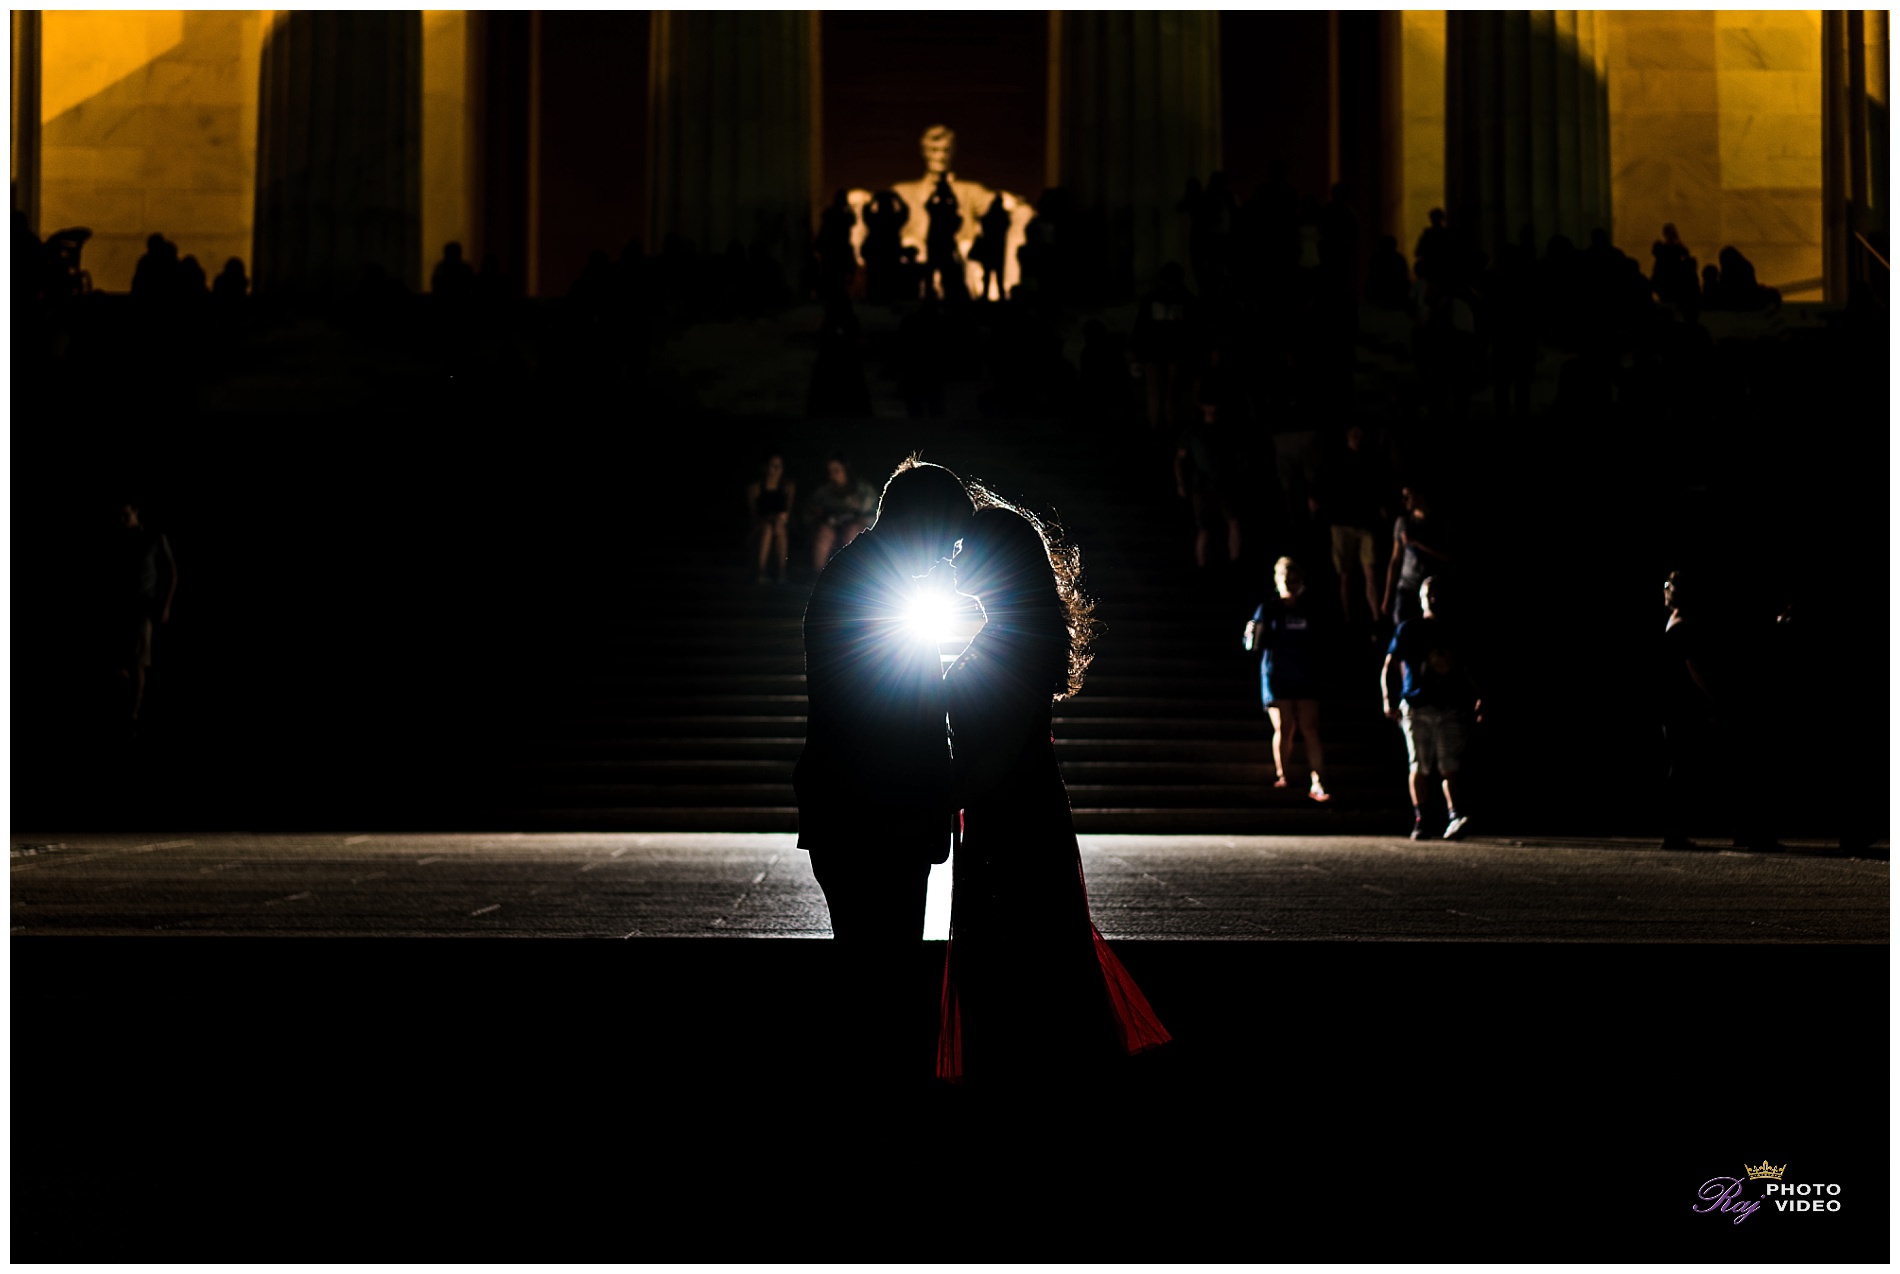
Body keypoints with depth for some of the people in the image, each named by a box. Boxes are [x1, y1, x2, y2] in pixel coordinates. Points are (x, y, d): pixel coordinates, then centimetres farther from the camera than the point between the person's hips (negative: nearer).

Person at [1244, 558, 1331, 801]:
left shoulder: (1310, 612, 12)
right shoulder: (1267, 610, 3)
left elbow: (1321, 647, 18)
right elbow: (1252, 646, -2)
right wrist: (1253, 635, -23)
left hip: (1306, 679, 2)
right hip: (1276, 678, -2)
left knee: (1311, 730, -6)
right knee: (1283, 729, -8)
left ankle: (1317, 784, -8)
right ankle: (1282, 776, 10)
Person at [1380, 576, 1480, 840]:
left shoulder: (1453, 633, 17)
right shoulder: (1408, 629, 8)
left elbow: (1466, 671, 21)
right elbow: (1388, 667, 3)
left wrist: (1477, 700, 6)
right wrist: (1386, 699, -11)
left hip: (1450, 707, 2)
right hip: (1416, 706, -2)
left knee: (1450, 766, -9)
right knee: (1419, 766, 0)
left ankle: (1454, 817, -17)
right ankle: (1419, 819, 8)